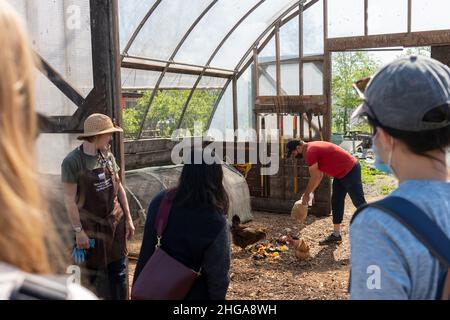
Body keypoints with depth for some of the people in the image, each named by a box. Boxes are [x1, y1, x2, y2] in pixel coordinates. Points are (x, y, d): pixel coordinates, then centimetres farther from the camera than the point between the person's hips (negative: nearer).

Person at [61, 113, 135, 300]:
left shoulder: (108, 156, 2)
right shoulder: (72, 161, -15)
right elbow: (69, 199, -13)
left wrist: (128, 219, 9)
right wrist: (78, 231, -14)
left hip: (116, 223, 5)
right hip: (92, 227, -5)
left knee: (119, 271, 13)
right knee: (94, 274, 10)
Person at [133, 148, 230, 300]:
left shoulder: (160, 201, -14)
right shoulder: (215, 222, -26)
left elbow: (146, 251, -5)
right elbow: (218, 274, -19)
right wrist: (218, 296, -1)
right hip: (194, 293, -4)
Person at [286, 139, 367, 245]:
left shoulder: (310, 151, -19)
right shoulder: (312, 148, 12)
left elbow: (314, 177, -16)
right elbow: (319, 175, 16)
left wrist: (306, 194, -5)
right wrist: (309, 193, 15)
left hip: (350, 171, -10)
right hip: (340, 174, 10)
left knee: (359, 202, -2)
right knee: (336, 203, 10)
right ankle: (336, 234, 15)